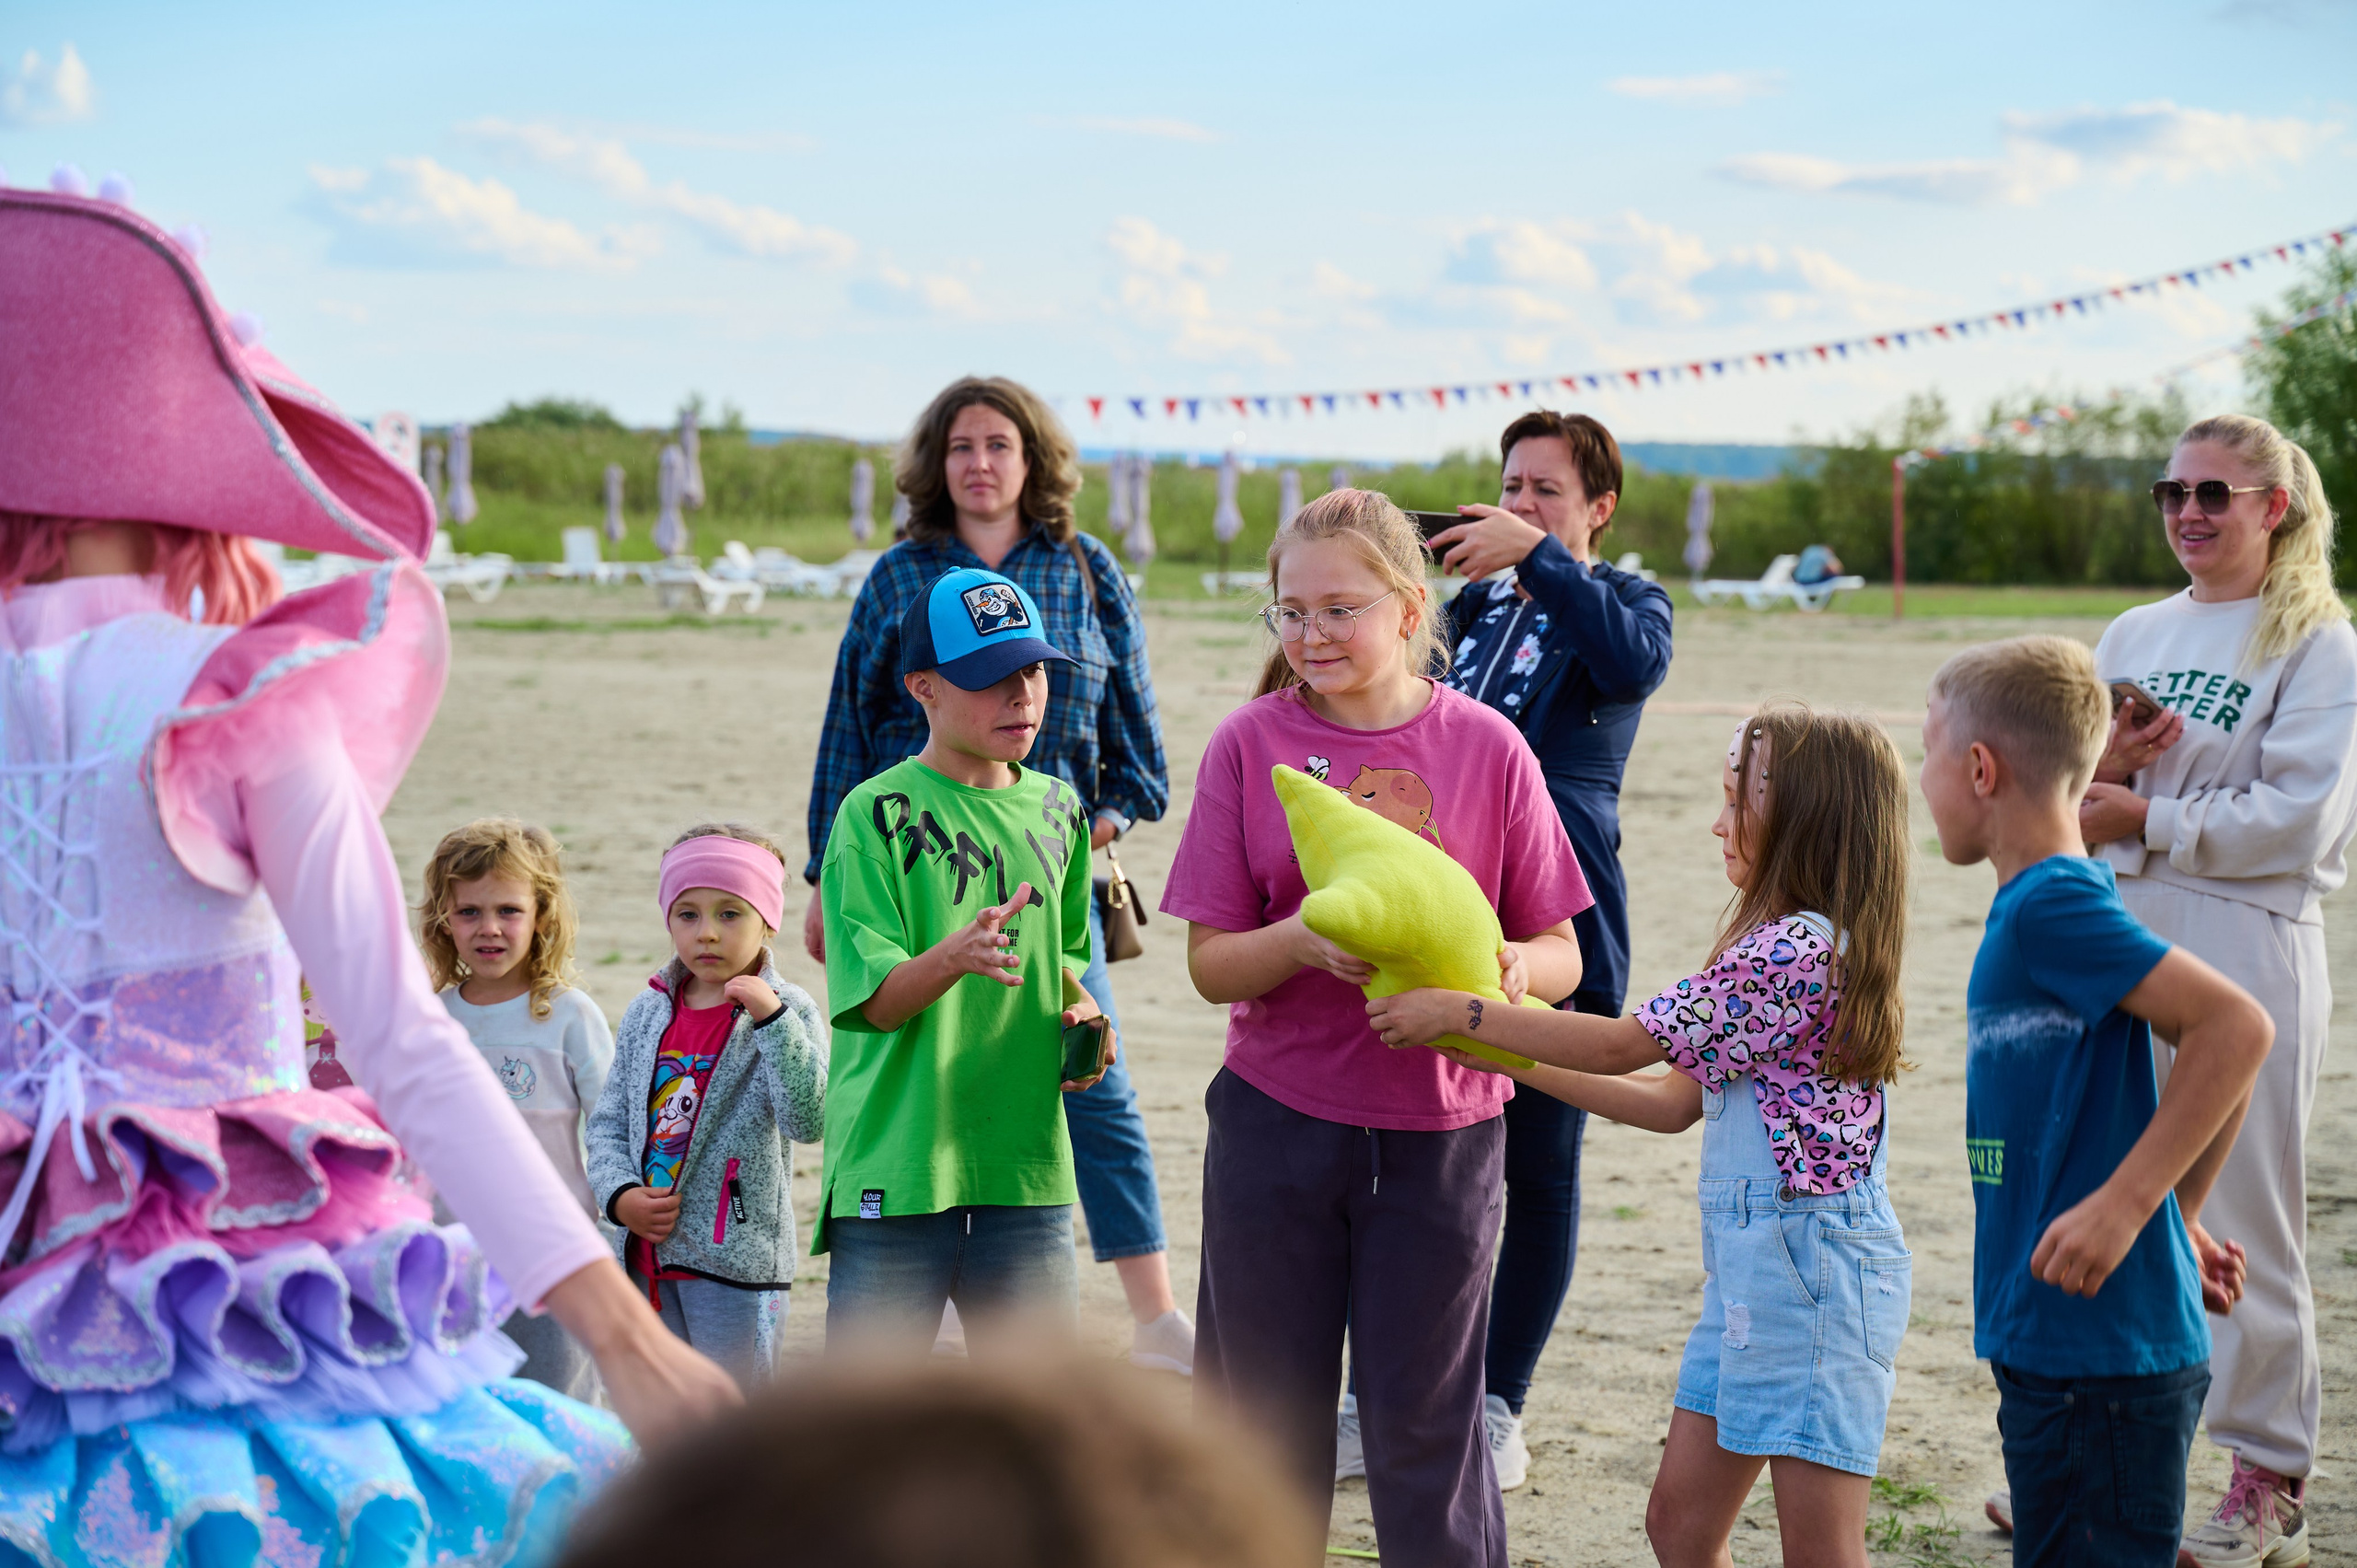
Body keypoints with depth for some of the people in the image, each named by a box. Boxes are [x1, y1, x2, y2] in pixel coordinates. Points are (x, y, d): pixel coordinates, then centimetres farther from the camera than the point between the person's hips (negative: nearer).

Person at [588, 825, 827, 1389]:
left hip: (737, 1258, -5)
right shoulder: (647, 1014, 7)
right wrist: (621, 1196, -7)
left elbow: (809, 1120, -20)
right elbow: (609, 1120, 10)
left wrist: (770, 1018, -27)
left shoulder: (787, 1011, -7)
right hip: (648, 1259, 5)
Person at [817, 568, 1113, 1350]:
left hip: (1028, 1167, 5)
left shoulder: (1055, 810, 10)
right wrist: (954, 956, -35)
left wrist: (1080, 1010, 3)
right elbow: (876, 997, -15)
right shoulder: (876, 814, -8)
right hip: (896, 1165, -5)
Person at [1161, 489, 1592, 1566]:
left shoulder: (1484, 748, -2)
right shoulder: (1251, 743, -1)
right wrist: (1303, 940, -22)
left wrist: (1513, 969, -21)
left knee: (1424, 1424, 5)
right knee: (1269, 1414, 10)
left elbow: (1561, 956, 1)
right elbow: (1210, 962, -2)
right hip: (1278, 1121, 1)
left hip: (1439, 1126, -1)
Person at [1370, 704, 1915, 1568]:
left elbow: (1621, 1046, -15)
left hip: (1811, 1265, -10)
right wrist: (1515, 1061, 14)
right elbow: (1675, 1101, 16)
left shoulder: (1798, 949, -18)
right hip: (1749, 1265, 10)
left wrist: (1460, 1011, -8)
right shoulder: (1790, 947, 14)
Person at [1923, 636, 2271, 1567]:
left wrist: (2127, 1201, -24)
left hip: (2101, 1352, -10)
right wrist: (2180, 1215, 16)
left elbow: (2237, 1027, -24)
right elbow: (2208, 1048, 18)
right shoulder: (2050, 900, 12)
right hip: (2053, 1342, 10)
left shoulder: (2052, 906, -16)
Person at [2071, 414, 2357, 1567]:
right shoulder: (2134, 636, 14)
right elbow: (2068, 801, 14)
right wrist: (2100, 768, -7)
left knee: (2242, 1214, 1)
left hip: (2245, 952, -6)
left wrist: (2144, 817, -12)